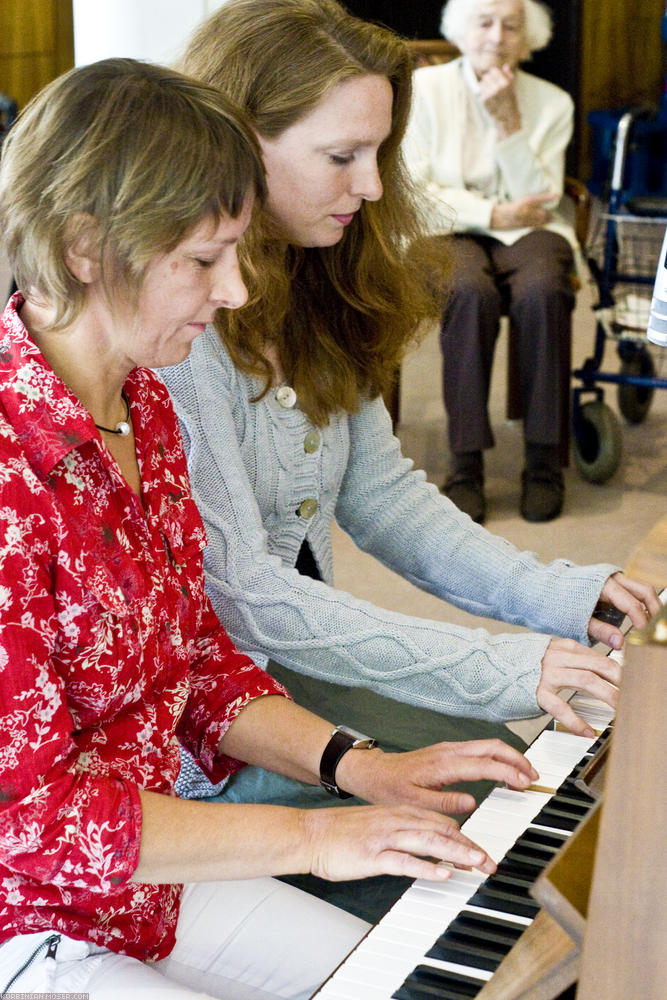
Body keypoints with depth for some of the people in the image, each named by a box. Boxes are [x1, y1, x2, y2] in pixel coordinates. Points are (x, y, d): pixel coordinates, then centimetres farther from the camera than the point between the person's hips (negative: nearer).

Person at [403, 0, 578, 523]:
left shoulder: (552, 103, 7)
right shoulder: (424, 88, 3)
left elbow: (541, 200, -4)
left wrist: (508, 122, -12)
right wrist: (492, 212, -9)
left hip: (526, 231, 1)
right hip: (448, 231, -1)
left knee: (542, 292, -34)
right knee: (471, 292, -36)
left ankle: (543, 461, -24)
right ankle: (466, 464, -30)